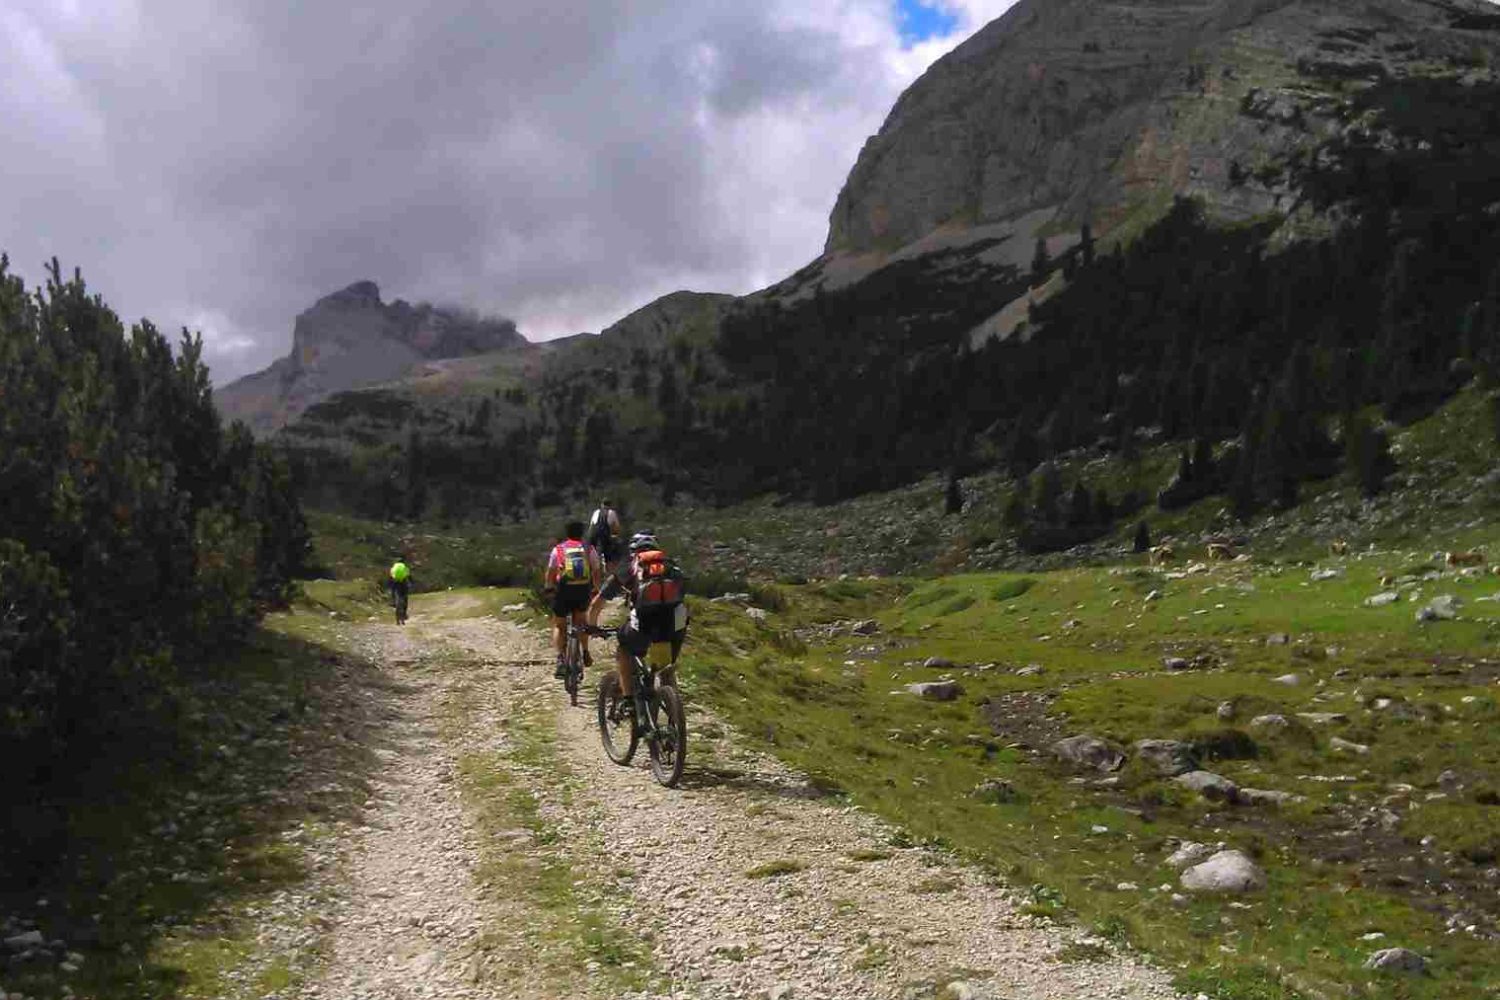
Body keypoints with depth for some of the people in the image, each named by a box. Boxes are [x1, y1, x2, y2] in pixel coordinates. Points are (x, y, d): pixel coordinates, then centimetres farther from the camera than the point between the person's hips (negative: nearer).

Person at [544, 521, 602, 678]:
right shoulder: (589, 549, 10)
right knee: (580, 618, 27)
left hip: (563, 590, -1)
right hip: (584, 590, 1)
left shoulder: (558, 549, 7)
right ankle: (585, 654, 20)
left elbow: (551, 572, 3)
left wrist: (548, 587, 19)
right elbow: (596, 571, 6)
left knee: (558, 625, 11)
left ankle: (561, 659, -8)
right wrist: (596, 588, 20)